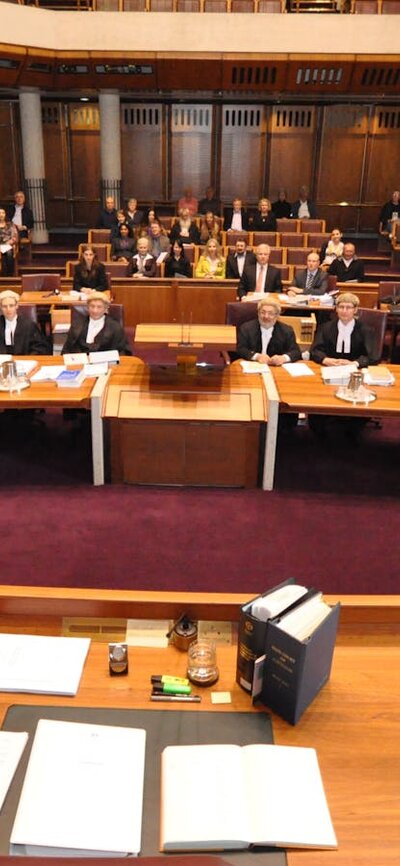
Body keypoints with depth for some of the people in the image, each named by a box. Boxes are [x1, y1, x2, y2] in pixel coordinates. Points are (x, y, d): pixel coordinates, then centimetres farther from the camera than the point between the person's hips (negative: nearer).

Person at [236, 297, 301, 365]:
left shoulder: (287, 331, 2)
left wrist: (283, 358, -24)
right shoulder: (246, 328, 1)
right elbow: (240, 349, -6)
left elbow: (295, 352, -4)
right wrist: (257, 356, -23)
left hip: (277, 368, 0)